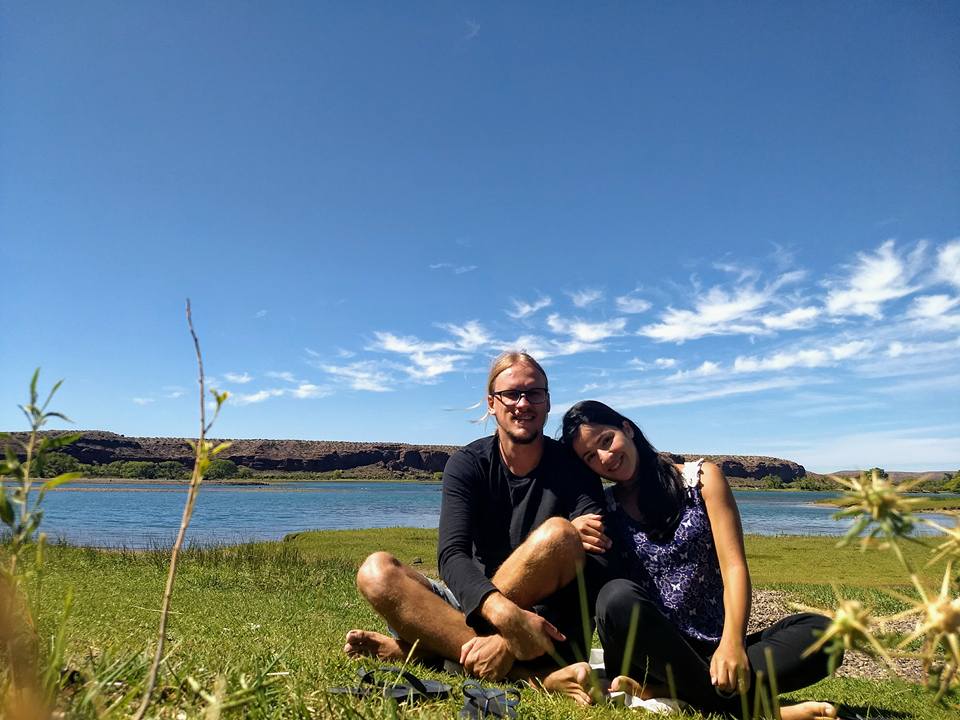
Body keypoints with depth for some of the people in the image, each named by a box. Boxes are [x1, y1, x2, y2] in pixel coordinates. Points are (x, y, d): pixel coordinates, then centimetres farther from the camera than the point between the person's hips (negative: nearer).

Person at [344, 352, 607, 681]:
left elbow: (594, 569, -16)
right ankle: (527, 675, -31)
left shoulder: (574, 468, -5)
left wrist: (508, 638, -30)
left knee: (560, 534, -30)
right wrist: (507, 615, -38)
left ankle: (426, 646, -22)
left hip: (548, 622, -1)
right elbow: (452, 556, -16)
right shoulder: (467, 465, -2)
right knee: (376, 572, -21)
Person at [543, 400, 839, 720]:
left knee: (819, 631, -23)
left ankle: (658, 689, -29)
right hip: (649, 650, -1)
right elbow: (597, 586, 6)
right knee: (617, 596, -33)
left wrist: (732, 643, -17)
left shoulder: (701, 478, 5)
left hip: (712, 648, 1)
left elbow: (734, 566, -3)